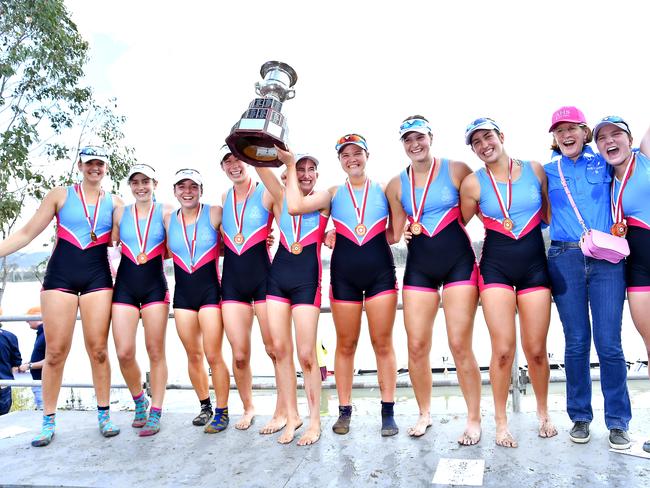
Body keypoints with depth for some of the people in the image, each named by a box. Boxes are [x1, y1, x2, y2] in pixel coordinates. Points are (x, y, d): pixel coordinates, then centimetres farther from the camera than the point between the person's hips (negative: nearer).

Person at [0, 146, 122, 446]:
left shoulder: (115, 203, 9)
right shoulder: (60, 195, 7)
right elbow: (26, 234, 4)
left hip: (98, 278, 1)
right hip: (60, 276, 0)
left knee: (98, 350, -1)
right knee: (55, 352, 0)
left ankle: (104, 414, 12)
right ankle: (48, 421, 13)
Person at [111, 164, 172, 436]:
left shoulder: (165, 212, 1)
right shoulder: (120, 212, 8)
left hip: (155, 287, -2)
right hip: (125, 287, 2)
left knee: (155, 351, 1)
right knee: (124, 353, -3)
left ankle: (155, 413, 11)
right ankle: (139, 401, 22)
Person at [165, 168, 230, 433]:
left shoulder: (215, 213, -6)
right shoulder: (168, 220, 7)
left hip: (210, 290, -4)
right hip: (182, 293, 4)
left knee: (213, 356, -4)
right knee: (193, 355, 12)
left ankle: (222, 411, 11)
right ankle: (205, 406, 29)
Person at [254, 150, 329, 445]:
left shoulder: (323, 197, 4)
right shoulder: (280, 195, 13)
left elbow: (295, 207, -15)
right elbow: (260, 165, 0)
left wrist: (289, 161, -8)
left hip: (306, 278, -4)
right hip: (277, 276, 4)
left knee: (306, 354, -4)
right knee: (280, 349, 4)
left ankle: (314, 421, 10)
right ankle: (291, 416, 16)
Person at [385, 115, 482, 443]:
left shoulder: (456, 170, 0)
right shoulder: (397, 185, 8)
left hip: (459, 264, -2)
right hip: (419, 268, 3)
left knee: (460, 346, -4)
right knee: (416, 346, 2)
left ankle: (474, 419, 14)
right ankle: (424, 414, 23)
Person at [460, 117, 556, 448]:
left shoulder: (535, 170, 4)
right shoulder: (473, 183, -2)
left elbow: (549, 213, 14)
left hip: (534, 265, 2)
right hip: (496, 267, -1)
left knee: (536, 349, 5)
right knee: (503, 349, -6)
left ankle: (543, 413, 30)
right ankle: (501, 422, 13)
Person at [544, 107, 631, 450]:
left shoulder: (604, 163, 11)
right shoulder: (547, 171, 11)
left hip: (606, 258, 0)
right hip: (565, 260, 0)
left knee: (608, 343, -3)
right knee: (576, 342, 5)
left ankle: (617, 422, 11)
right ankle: (580, 417, 18)